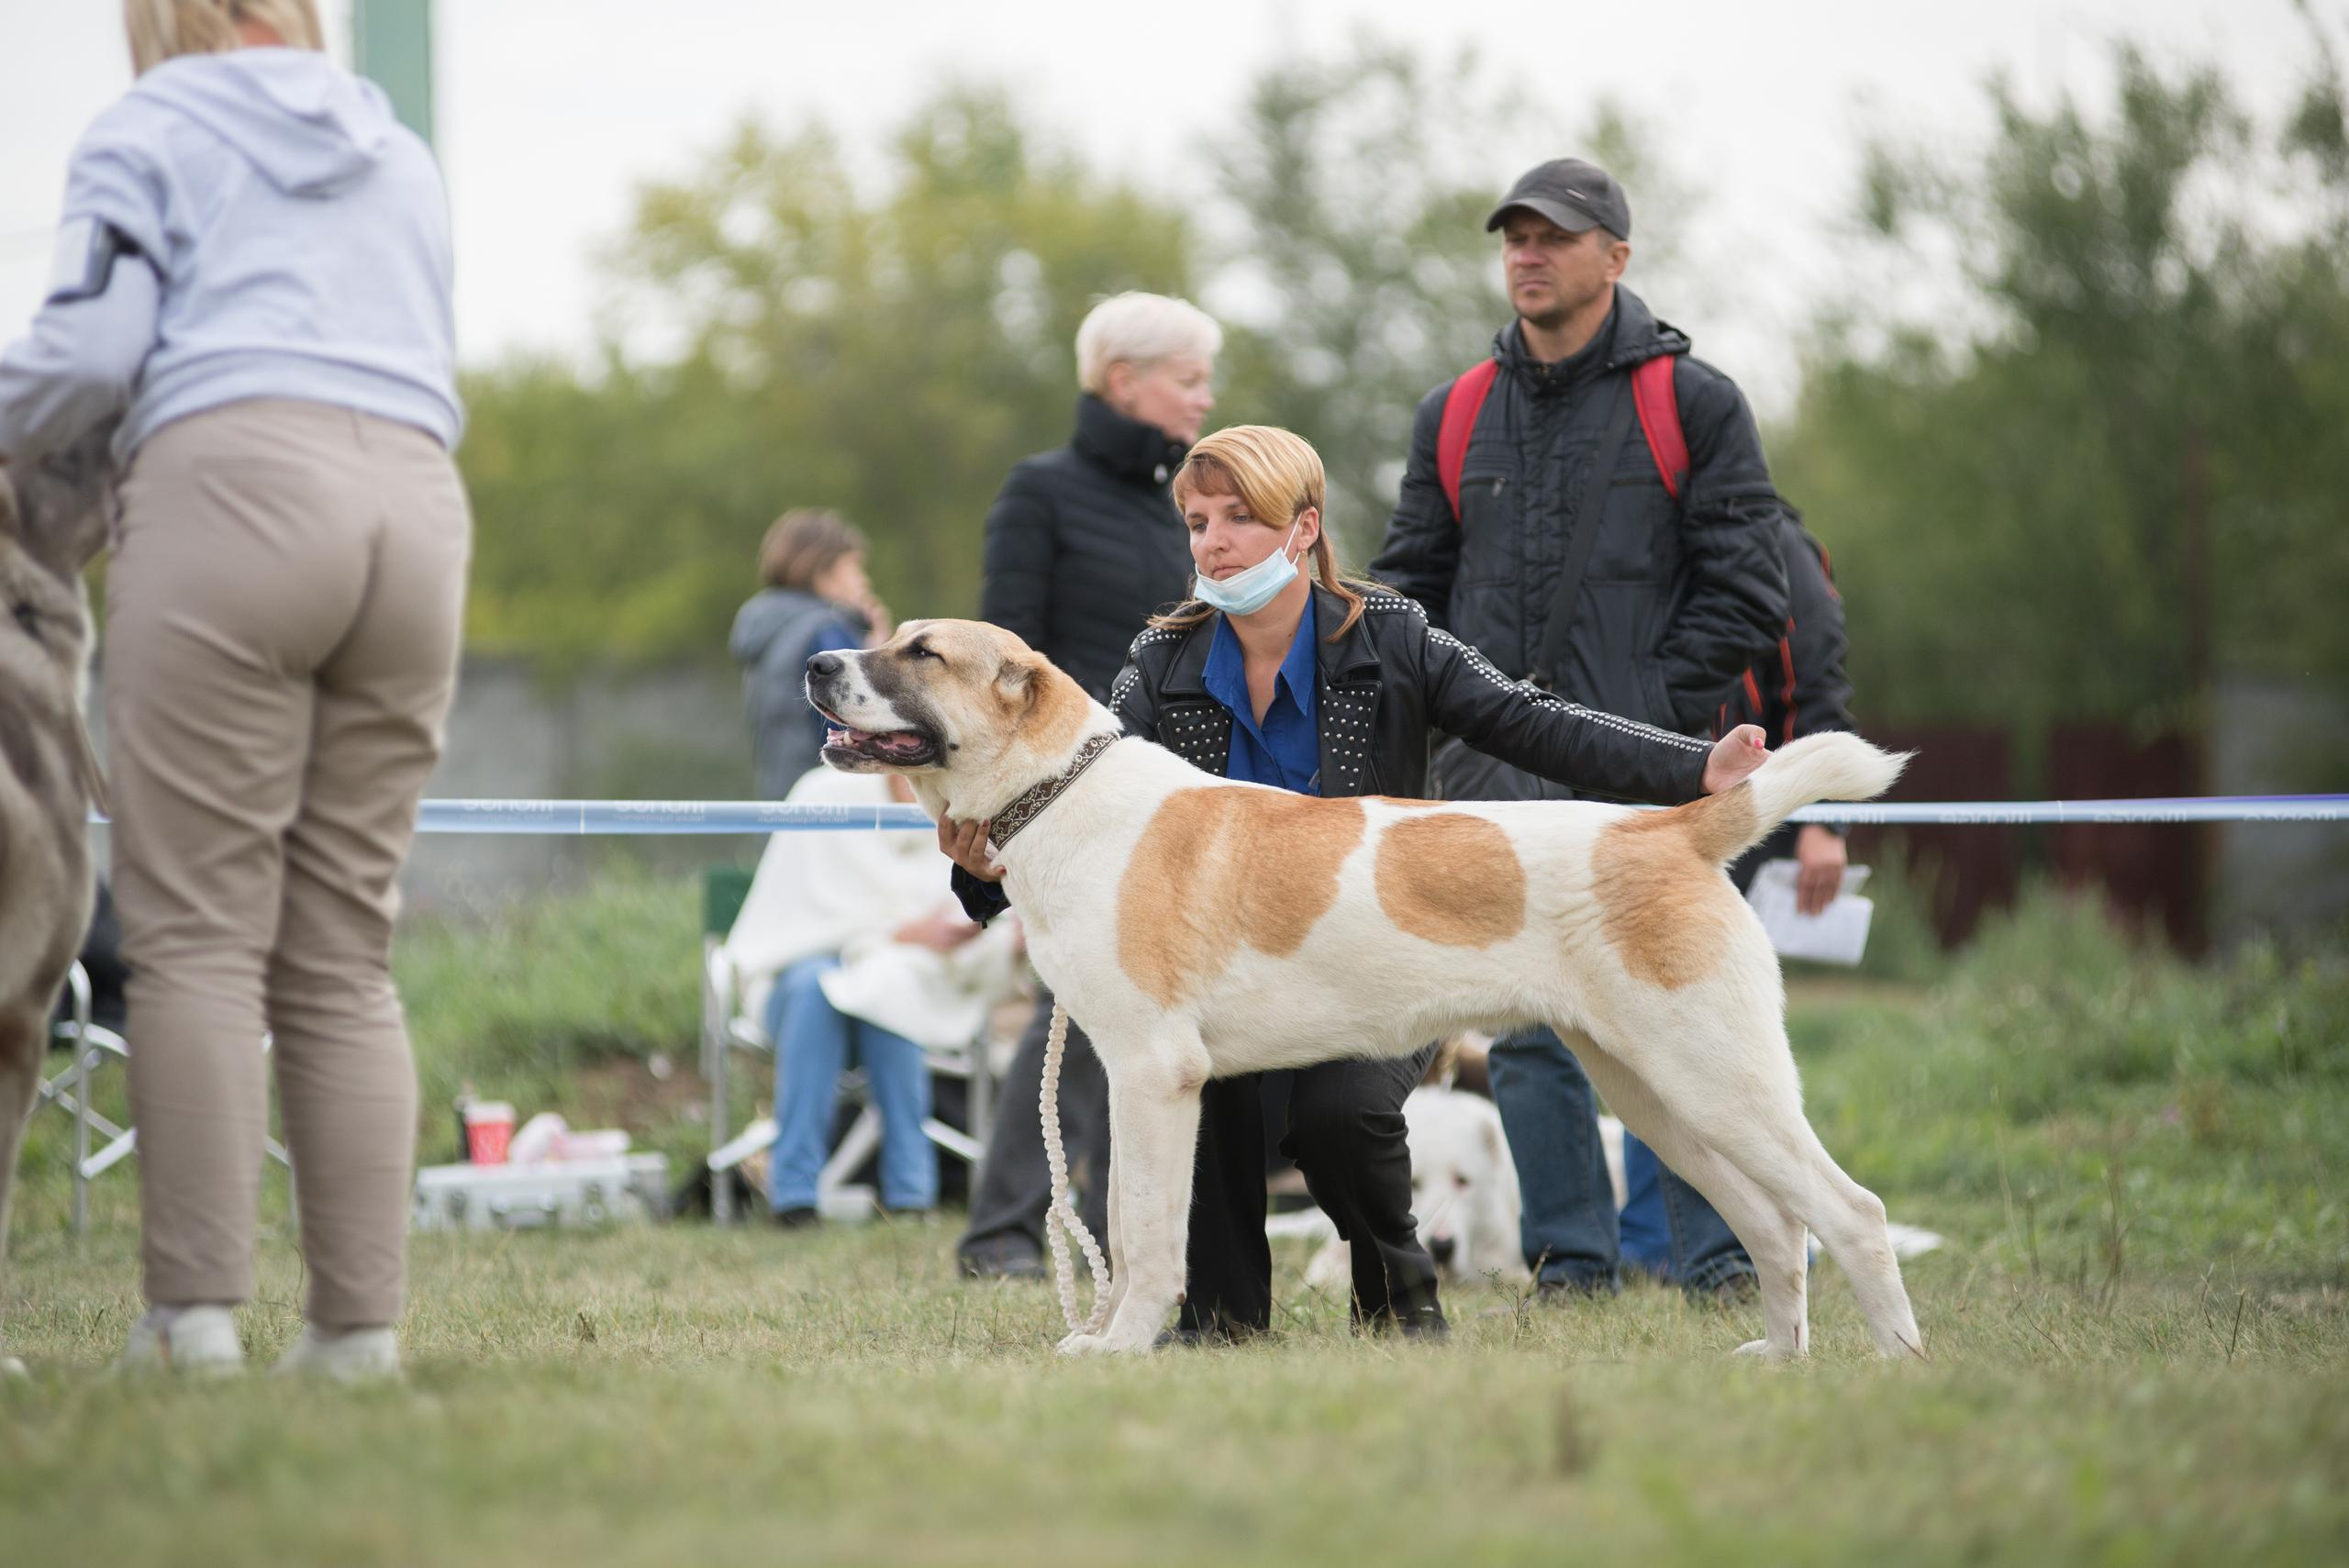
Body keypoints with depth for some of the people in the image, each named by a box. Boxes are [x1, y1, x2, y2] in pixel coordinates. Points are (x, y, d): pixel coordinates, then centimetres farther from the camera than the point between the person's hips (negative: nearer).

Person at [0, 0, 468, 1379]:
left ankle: (197, 1312, -14)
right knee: (345, 956, 5)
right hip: (419, 504, 5)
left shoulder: (148, 129, 13)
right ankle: (360, 1320, -2)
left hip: (230, 485, -5)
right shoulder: (400, 156, 29)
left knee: (200, 931, -7)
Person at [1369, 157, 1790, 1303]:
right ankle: (1571, 1255, 9)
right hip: (1496, 777, 4)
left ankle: (1723, 1257, -1)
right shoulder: (1454, 416, 15)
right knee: (1526, 1024, 3)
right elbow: (1407, 586, 18)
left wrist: (1652, 714, -8)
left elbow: (1745, 591, 0)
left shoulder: (1692, 402, 3)